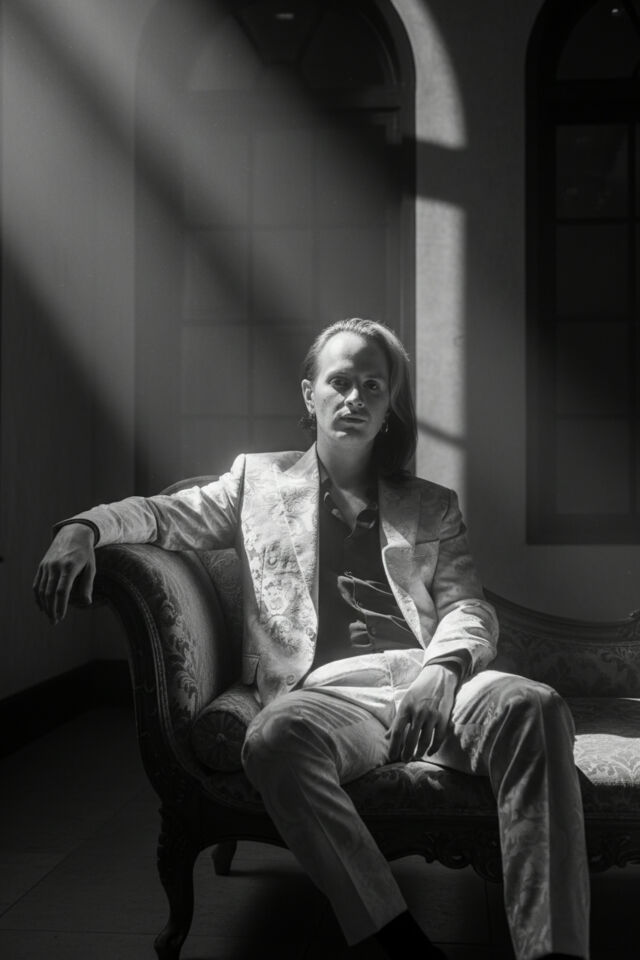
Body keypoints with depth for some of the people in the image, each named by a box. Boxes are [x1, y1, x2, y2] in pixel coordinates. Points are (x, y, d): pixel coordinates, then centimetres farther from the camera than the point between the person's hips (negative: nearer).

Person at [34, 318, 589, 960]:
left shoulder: (431, 507, 26)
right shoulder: (259, 480, 25)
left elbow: (467, 607, 14)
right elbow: (163, 515, 16)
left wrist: (441, 668, -11)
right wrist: (81, 529, -8)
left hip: (428, 685, 2)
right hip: (325, 689, -1)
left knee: (532, 707, -32)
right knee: (276, 738, -38)